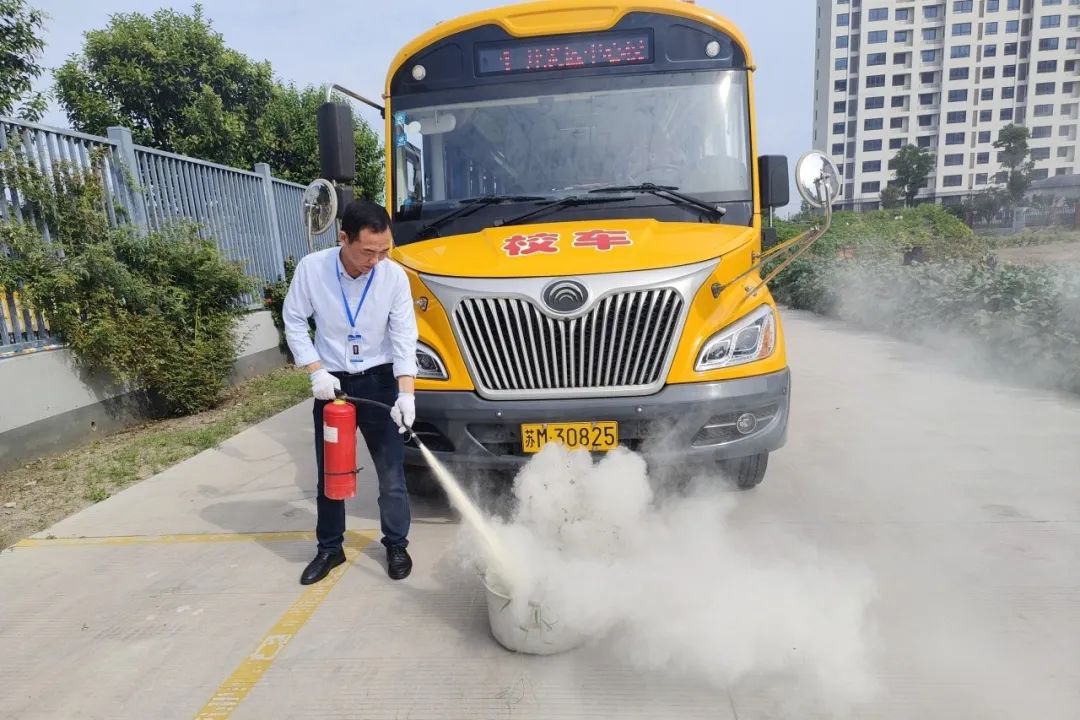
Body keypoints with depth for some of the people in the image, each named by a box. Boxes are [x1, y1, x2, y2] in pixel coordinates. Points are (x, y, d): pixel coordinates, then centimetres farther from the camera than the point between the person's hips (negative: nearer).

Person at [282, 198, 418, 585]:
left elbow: (404, 337, -14)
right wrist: (316, 371, -14)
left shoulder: (395, 275, -15)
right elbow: (294, 322, -4)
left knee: (391, 471, 6)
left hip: (379, 380, -1)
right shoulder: (311, 268, -14)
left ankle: (396, 545, 25)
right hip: (332, 382, 1)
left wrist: (406, 394, -22)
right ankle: (329, 548, 31)